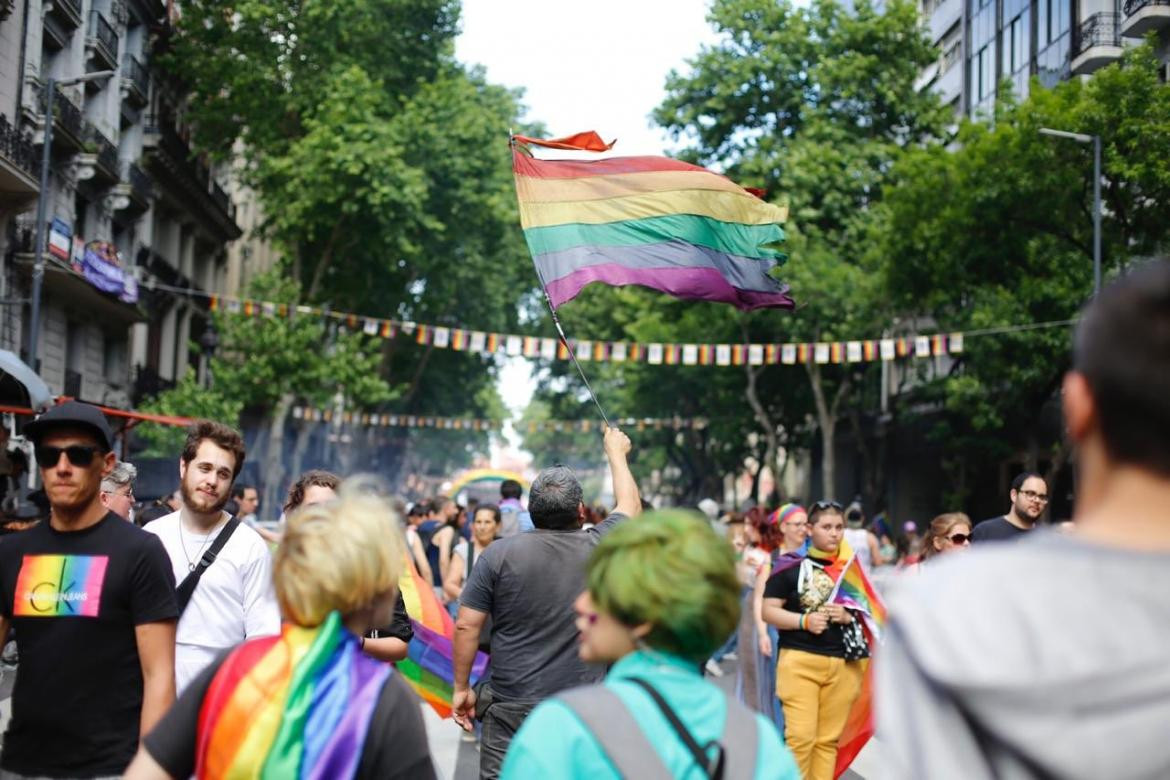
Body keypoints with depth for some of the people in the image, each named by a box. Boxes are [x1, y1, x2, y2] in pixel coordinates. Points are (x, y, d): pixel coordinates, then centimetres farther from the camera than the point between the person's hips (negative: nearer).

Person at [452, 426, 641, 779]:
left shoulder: (498, 554, -6)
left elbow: (466, 626, -5)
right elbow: (630, 507, 18)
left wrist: (461, 688, 6)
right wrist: (616, 452, 33)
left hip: (511, 707, -1)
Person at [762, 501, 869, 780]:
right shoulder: (791, 566, -1)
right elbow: (768, 611, -2)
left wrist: (848, 616, -6)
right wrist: (804, 621, -16)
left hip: (844, 663, 4)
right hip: (800, 661, -4)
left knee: (829, 739, 8)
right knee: (801, 736, -9)